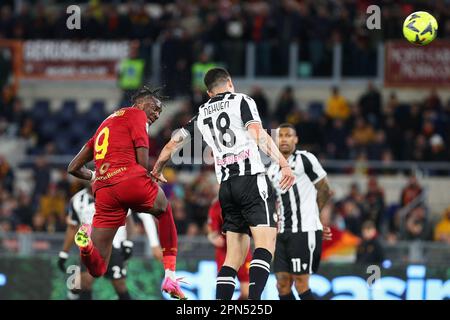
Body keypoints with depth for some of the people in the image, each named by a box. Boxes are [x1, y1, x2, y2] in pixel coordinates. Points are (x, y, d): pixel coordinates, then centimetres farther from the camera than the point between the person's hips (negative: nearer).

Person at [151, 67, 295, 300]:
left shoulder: (202, 114, 21)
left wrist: (156, 171, 44)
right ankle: (254, 302, -32)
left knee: (234, 255, 7)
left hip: (226, 186, 6)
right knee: (265, 243, -12)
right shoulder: (241, 101, 6)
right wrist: (284, 164, -17)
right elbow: (258, 135, -10)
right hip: (252, 179, -6)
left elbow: (173, 144, 27)